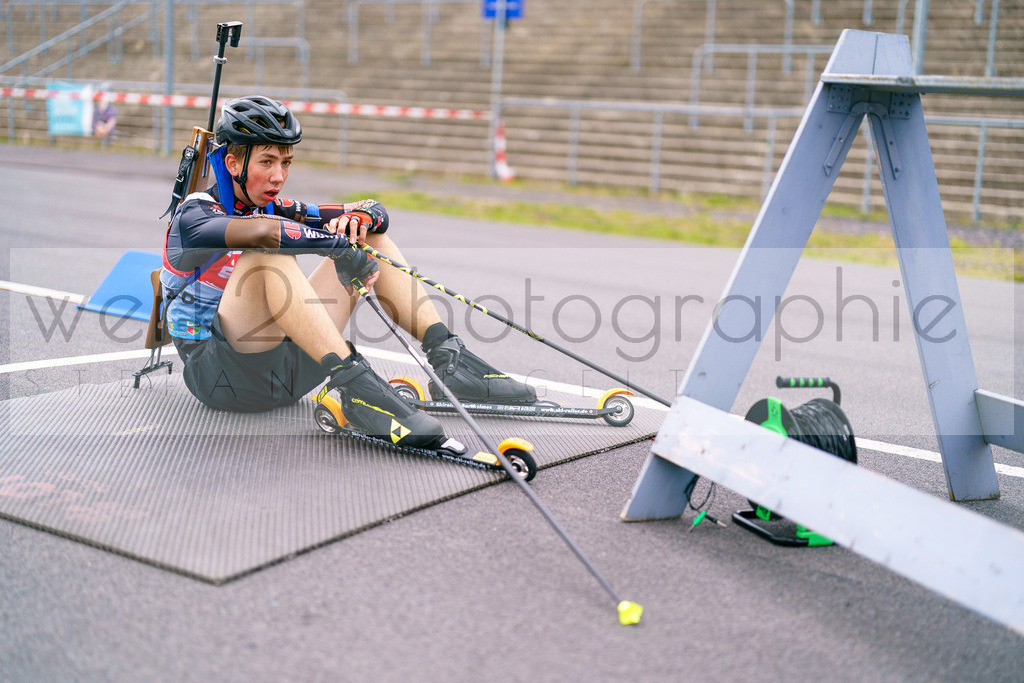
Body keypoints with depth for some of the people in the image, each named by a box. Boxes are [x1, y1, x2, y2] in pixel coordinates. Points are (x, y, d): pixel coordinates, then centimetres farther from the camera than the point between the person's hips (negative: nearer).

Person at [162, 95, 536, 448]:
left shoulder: (274, 209, 12)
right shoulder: (193, 217, -10)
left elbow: (376, 212, 5)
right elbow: (262, 231, -35)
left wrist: (355, 218, -17)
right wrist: (338, 243, -27)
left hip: (289, 367, 7)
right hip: (221, 377, -7)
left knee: (371, 235, 6)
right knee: (268, 253, -33)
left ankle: (449, 358, -7)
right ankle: (356, 386, -42)